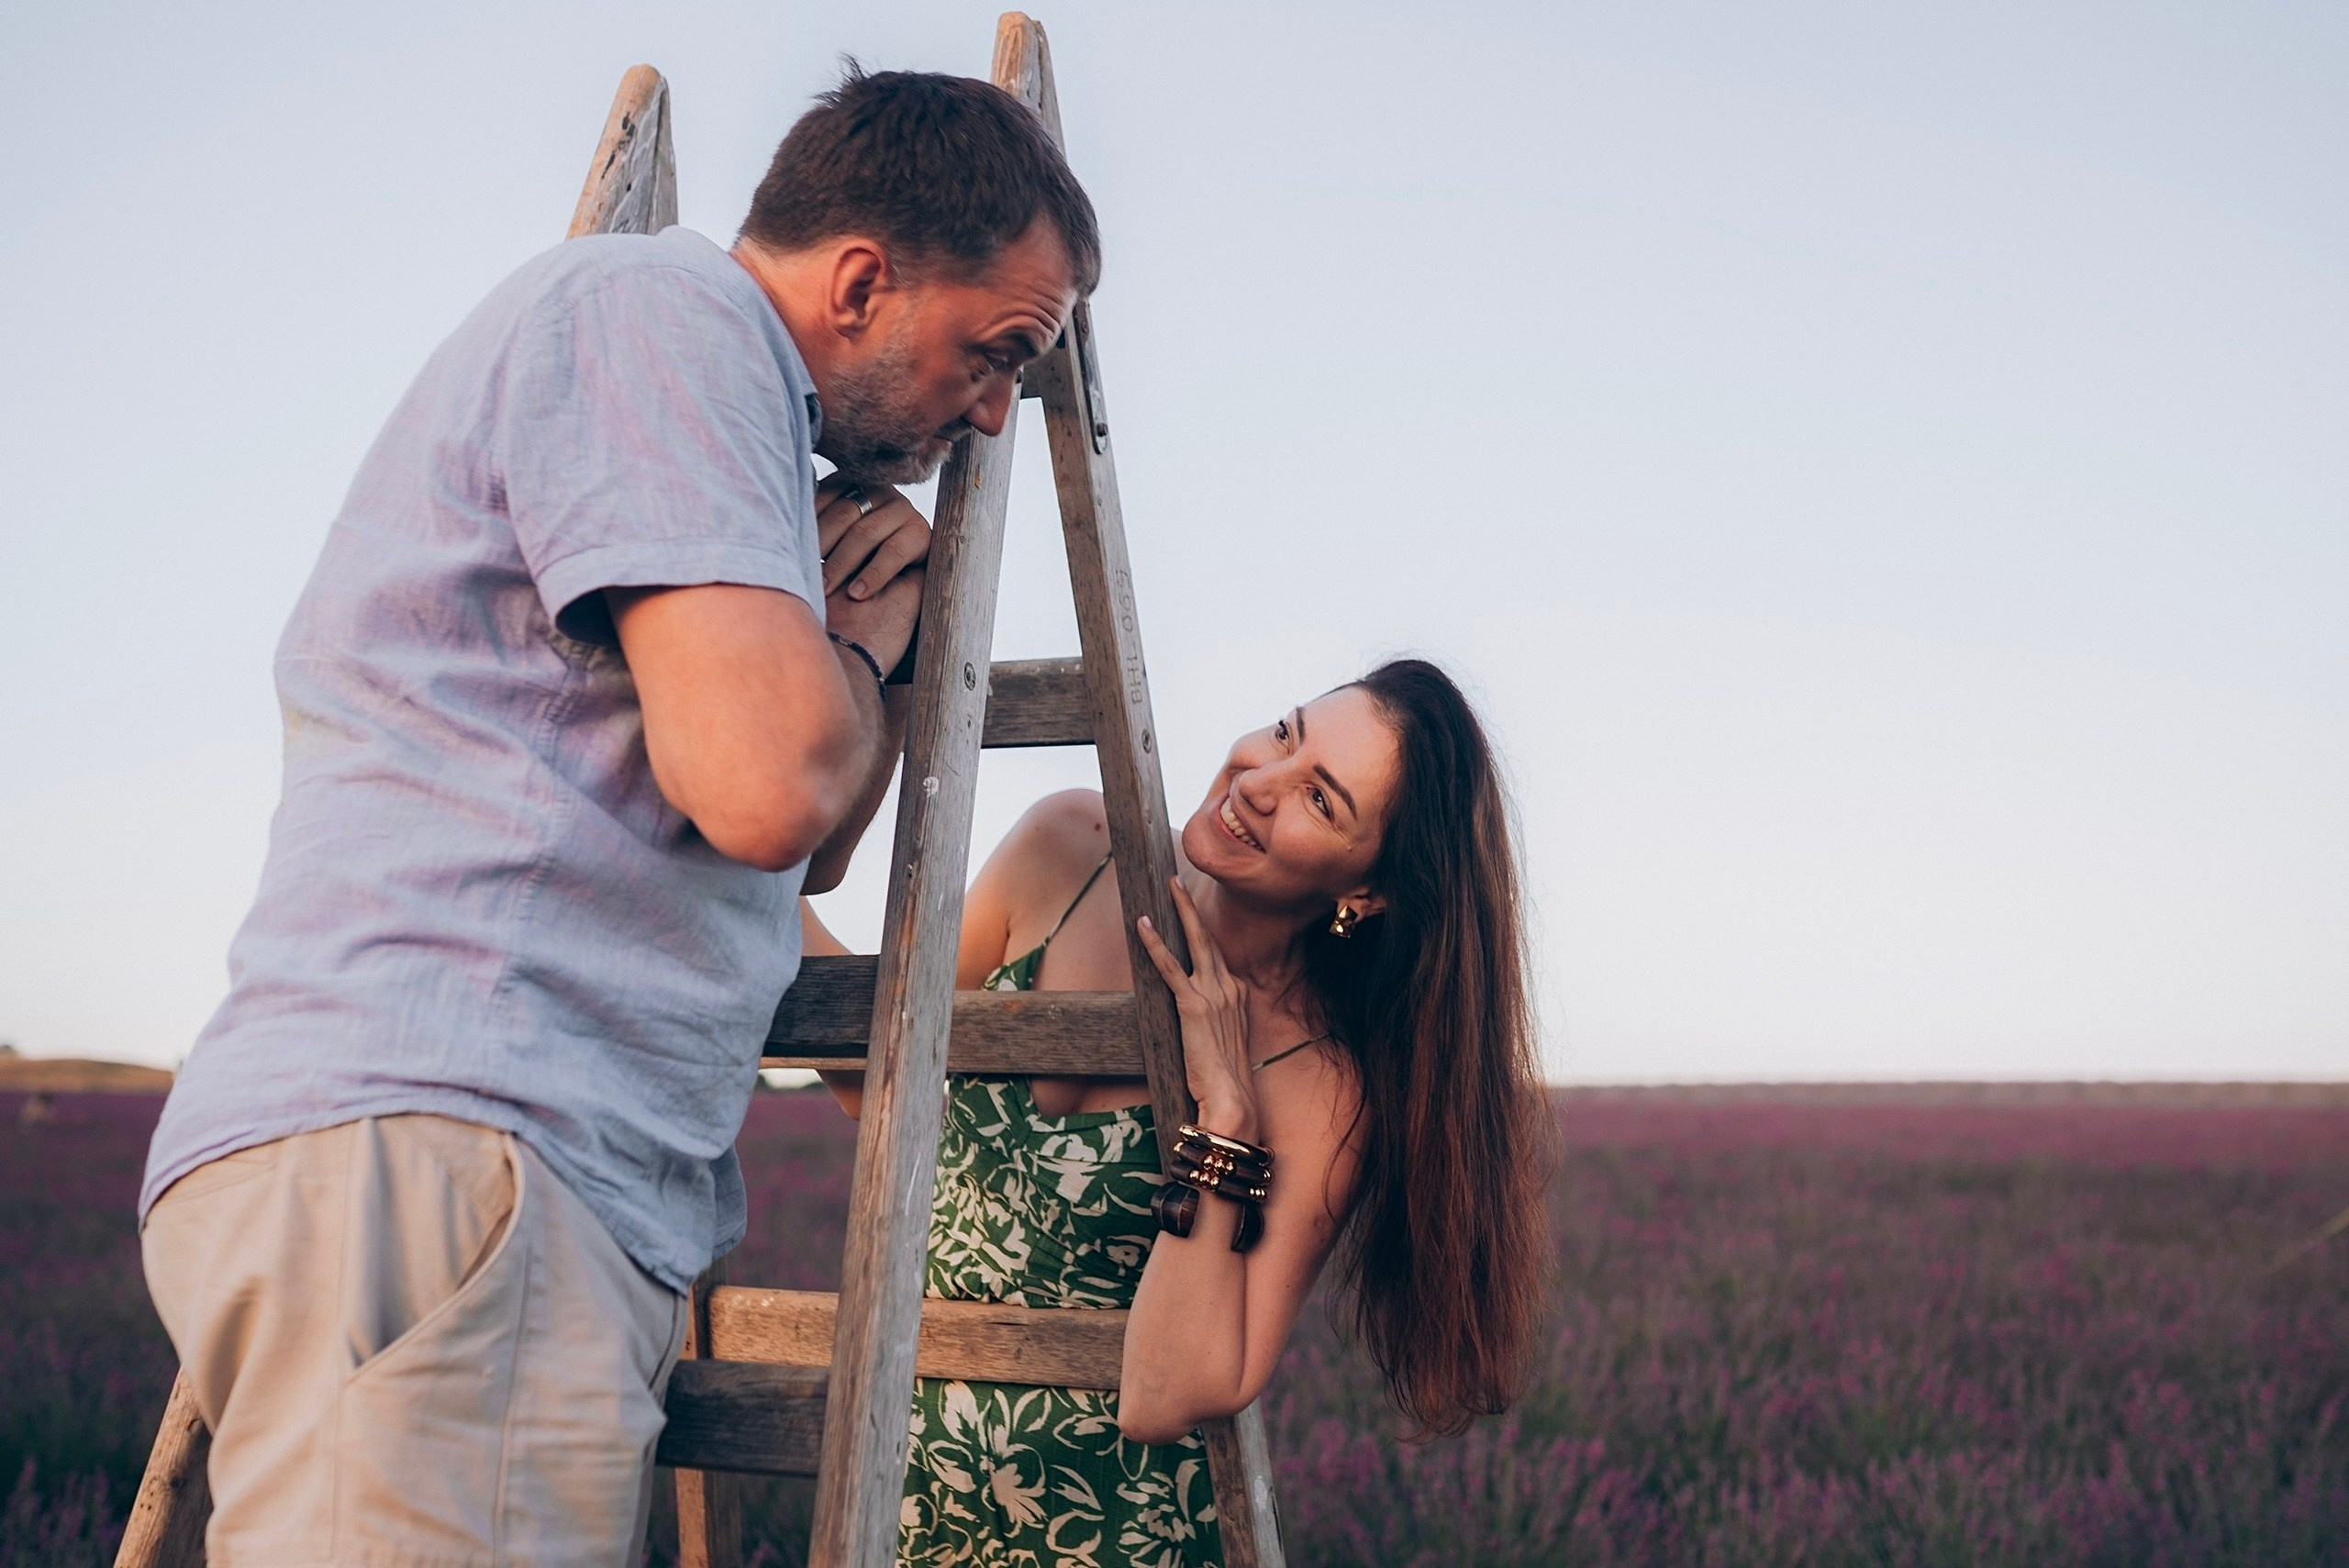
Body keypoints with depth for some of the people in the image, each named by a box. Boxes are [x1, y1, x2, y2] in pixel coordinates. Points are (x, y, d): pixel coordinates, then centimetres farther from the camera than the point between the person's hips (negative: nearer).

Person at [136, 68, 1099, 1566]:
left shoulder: (718, 379, 27)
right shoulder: (660, 309, -5)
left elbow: (802, 847, 33)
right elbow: (768, 786, -19)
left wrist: (871, 632, 15)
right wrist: (856, 639, 4)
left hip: (570, 1190, 10)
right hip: (426, 1152, -10)